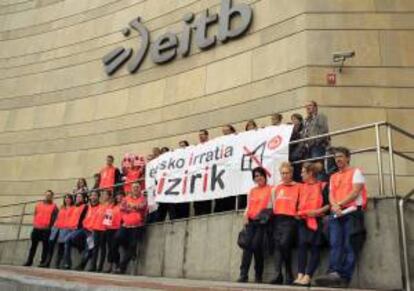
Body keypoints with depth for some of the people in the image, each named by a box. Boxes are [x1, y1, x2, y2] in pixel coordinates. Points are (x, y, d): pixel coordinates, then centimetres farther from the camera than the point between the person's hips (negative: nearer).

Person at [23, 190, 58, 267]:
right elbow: (35, 214, 17)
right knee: (33, 245, 9)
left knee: (45, 245, -2)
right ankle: (29, 261, 16)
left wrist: (49, 226, -11)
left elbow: (54, 218, -4)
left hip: (46, 229, -4)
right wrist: (34, 223, 6)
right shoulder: (38, 204, 15)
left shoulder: (54, 206, 2)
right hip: (36, 228, 4)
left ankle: (43, 262, 2)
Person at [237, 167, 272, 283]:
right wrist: (245, 216, 4)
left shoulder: (270, 189, 3)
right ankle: (243, 274, -9)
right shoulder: (252, 191, 19)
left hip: (262, 221, -4)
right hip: (250, 221, 4)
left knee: (256, 245, -11)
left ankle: (258, 275, 4)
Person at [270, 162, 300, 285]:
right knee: (277, 245, 0)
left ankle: (288, 274, -1)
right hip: (277, 219, 5)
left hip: (290, 219, -5)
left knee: (284, 244, -16)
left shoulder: (298, 187, 2)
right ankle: (278, 274, -1)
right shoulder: (276, 188, 18)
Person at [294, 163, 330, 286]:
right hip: (303, 220, 5)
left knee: (315, 248, -4)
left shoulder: (323, 186, 1)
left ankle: (307, 277, -8)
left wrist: (318, 211, -16)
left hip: (317, 220, -4)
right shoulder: (302, 187, 18)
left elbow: (329, 204, -5)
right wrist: (298, 212, 5)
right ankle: (300, 275, -12)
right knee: (302, 245, -8)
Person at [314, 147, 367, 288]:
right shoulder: (333, 177, 25)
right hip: (336, 215, 5)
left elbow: (355, 192, -5)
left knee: (349, 246, -9)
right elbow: (331, 196, 12)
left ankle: (344, 278, -16)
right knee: (335, 244, -10)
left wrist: (339, 204, -7)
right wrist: (334, 206, -9)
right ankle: (334, 274, -21)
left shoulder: (356, 172, 8)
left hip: (352, 213, -5)